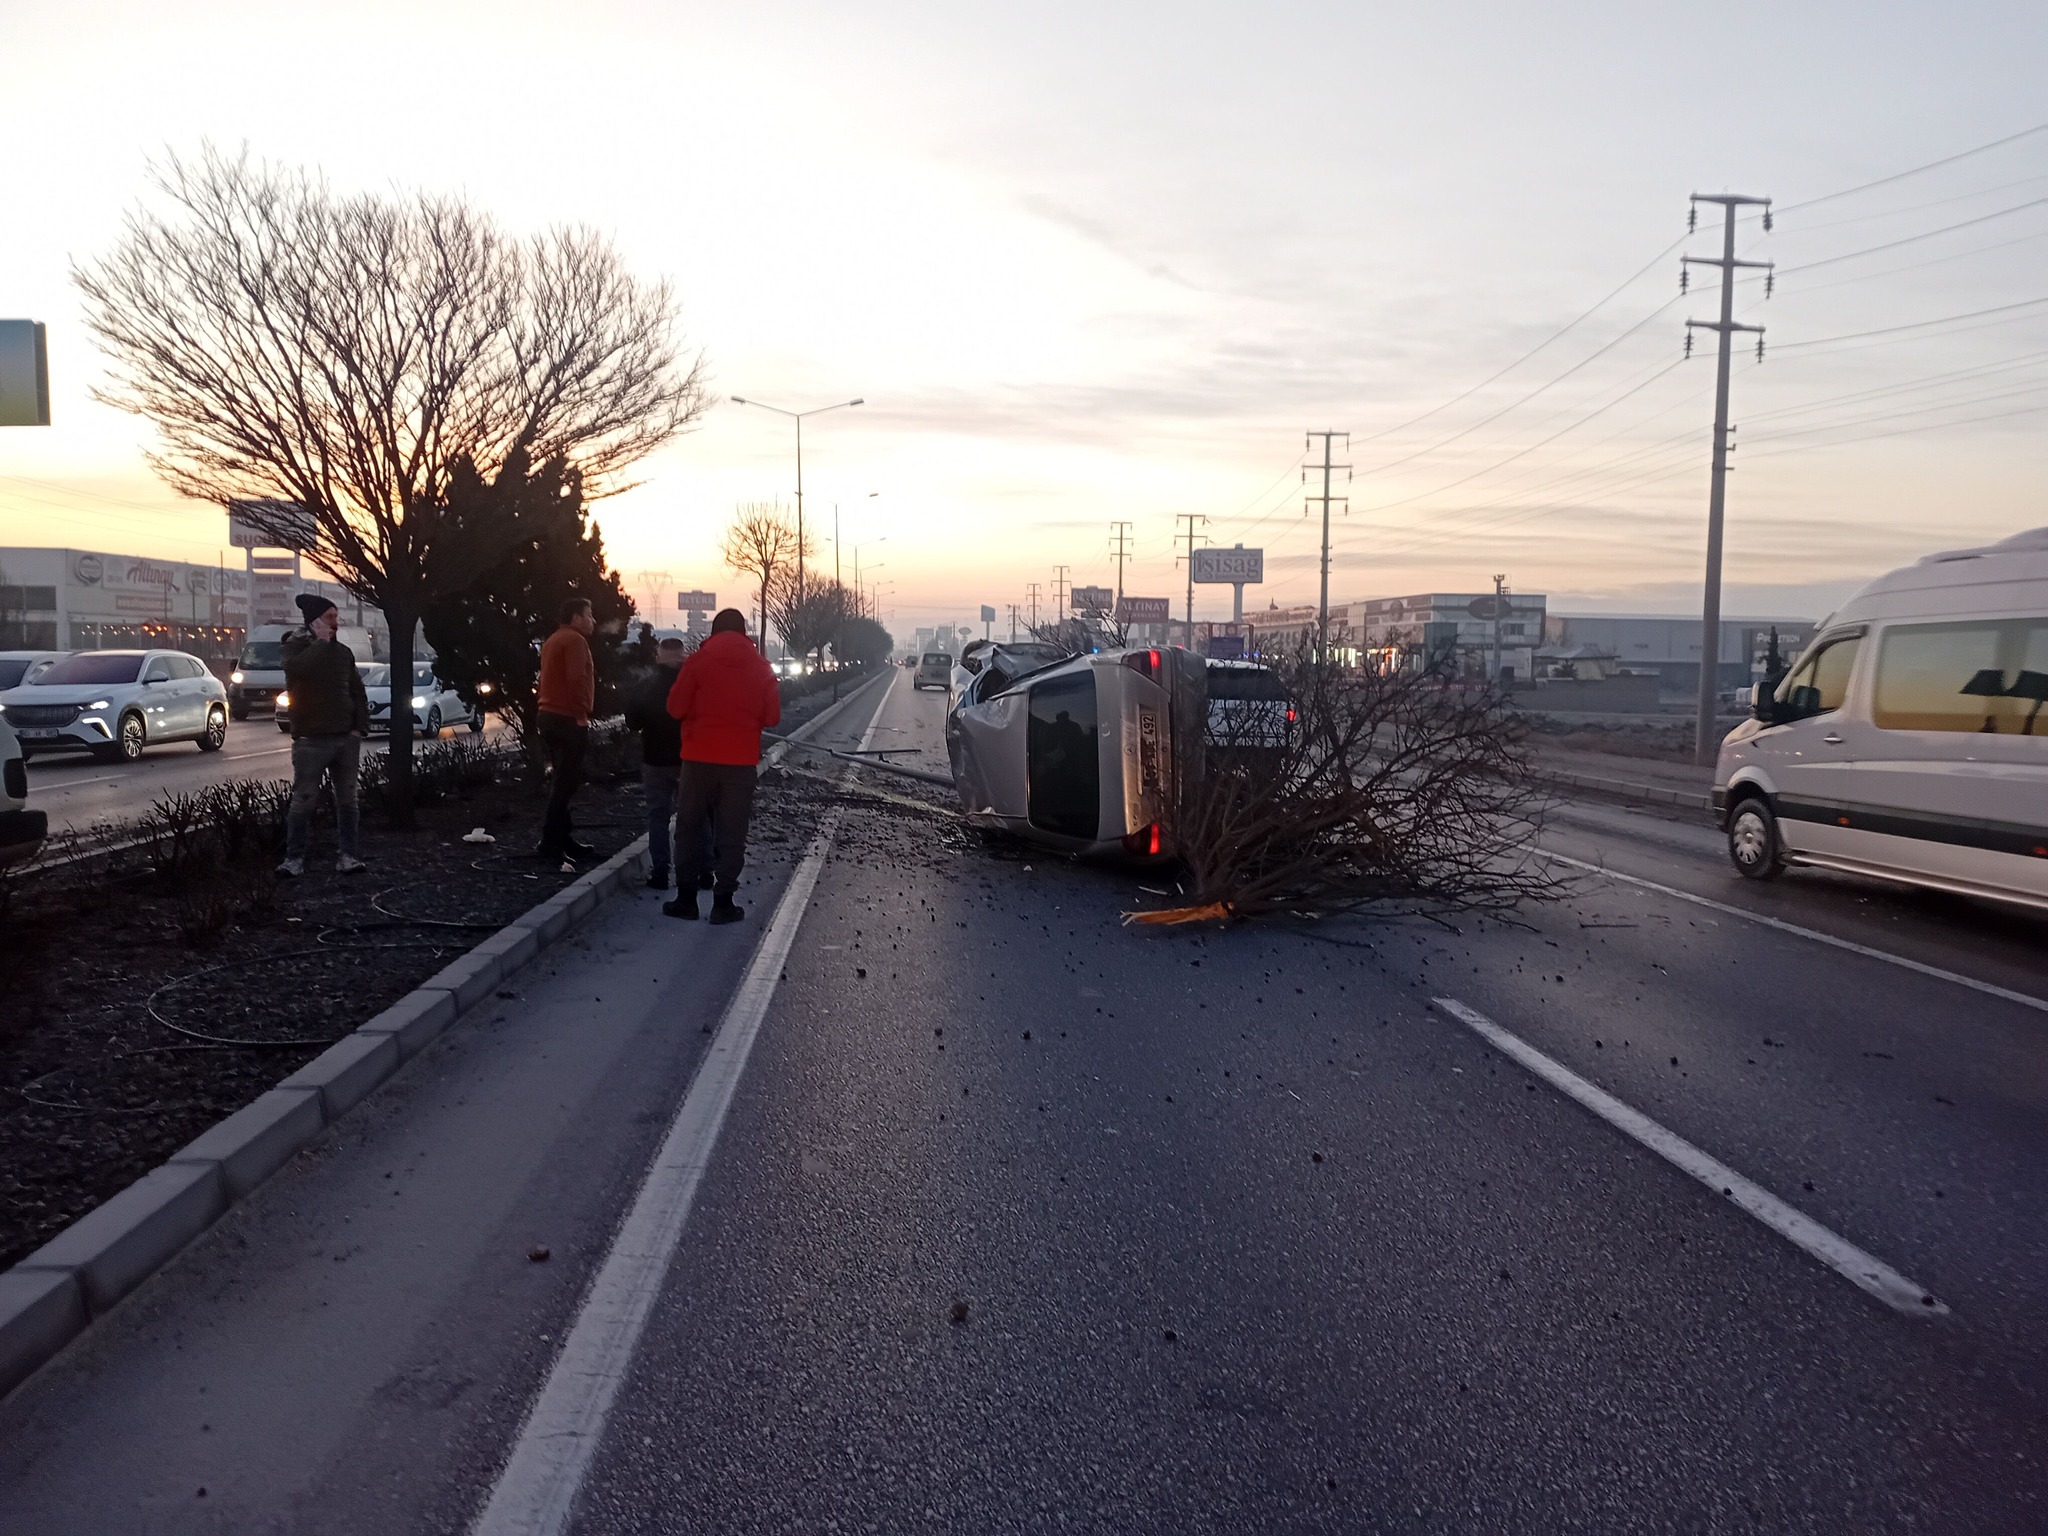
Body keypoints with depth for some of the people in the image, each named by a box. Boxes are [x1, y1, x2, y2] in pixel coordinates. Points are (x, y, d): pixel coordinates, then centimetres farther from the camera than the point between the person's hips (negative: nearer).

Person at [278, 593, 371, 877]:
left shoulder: (343, 652, 12)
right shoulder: (296, 646, -1)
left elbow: (358, 692, 15)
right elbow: (297, 668, -26)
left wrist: (360, 728, 2)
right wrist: (321, 641, -13)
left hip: (346, 737, 5)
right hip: (311, 740, -4)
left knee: (347, 799, 5)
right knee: (303, 800, -4)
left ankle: (347, 856, 9)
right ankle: (294, 858, 4)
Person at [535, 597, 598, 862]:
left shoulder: (554, 640, 21)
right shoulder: (575, 640, -11)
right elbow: (577, 679, -22)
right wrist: (581, 714, -18)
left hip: (551, 715, 11)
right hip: (568, 718, -11)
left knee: (564, 779, 14)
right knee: (567, 781, -9)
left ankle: (563, 838, 17)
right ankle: (550, 841, -10)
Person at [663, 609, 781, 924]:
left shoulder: (698, 661, -4)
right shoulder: (761, 666, 1)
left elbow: (676, 708, -5)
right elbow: (772, 716, 1)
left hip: (699, 756, -1)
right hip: (741, 759, 1)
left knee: (689, 827, 11)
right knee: (732, 833, 6)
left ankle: (686, 897, 12)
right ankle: (723, 902, 5)